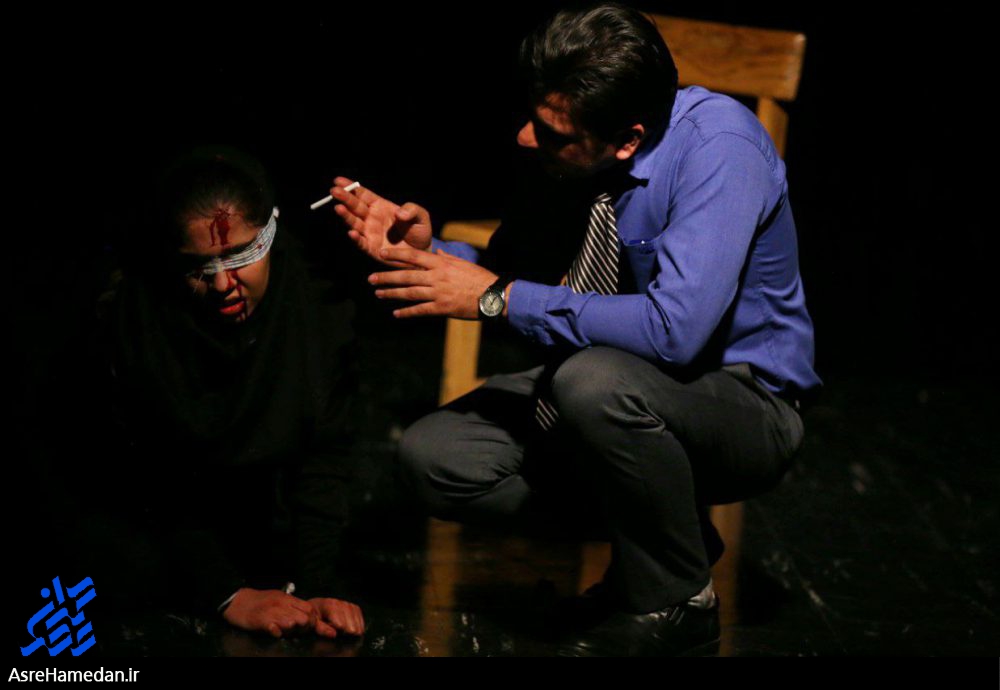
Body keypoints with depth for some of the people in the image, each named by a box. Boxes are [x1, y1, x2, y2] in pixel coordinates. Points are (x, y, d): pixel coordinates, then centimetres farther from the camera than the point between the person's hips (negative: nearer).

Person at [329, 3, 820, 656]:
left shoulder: (718, 148, -27)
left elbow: (675, 327, -37)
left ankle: (676, 602, -11)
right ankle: (674, 534, 5)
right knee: (435, 457, -8)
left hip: (743, 404, -7)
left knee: (596, 380, -37)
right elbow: (506, 270, 8)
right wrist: (426, 251, -14)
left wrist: (501, 297, -28)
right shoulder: (573, 154, -8)